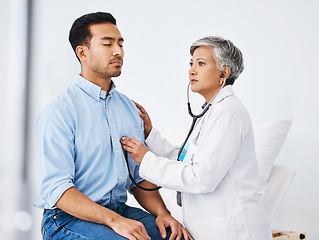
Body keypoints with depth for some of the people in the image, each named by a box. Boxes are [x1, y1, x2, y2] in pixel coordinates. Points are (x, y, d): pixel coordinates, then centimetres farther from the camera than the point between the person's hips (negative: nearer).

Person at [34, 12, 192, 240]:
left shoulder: (130, 108, 12)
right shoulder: (59, 112, -9)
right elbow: (56, 189, -17)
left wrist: (162, 212, -3)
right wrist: (114, 220, -27)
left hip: (121, 211, 6)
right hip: (68, 218, -6)